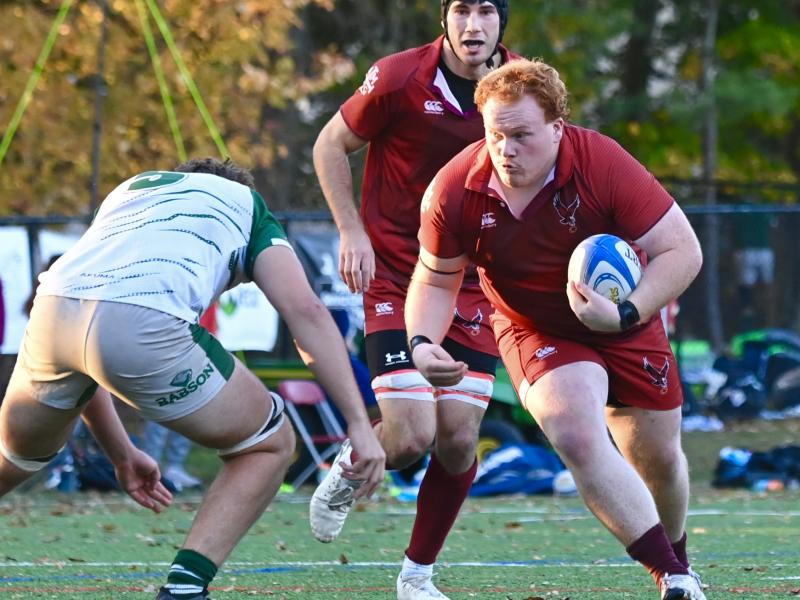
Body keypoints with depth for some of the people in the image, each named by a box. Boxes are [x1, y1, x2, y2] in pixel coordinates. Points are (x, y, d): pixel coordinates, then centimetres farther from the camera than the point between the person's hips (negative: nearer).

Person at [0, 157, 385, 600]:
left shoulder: (131, 188, 41)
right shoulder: (246, 203, 30)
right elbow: (305, 310, 11)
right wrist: (359, 423, 8)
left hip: (51, 309, 5)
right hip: (144, 324, -5)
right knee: (270, 444, 18)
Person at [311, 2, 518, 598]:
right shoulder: (398, 79, -14)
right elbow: (331, 146, 0)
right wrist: (352, 232, -9)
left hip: (472, 285, 3)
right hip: (395, 277, -3)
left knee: (459, 438, -3)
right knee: (411, 437, -14)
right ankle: (349, 469, 23)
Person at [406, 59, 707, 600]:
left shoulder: (604, 164, -29)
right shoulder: (454, 192, -22)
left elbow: (682, 251, -23)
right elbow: (436, 278, -3)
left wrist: (627, 314, -35)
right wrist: (422, 343, -21)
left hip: (624, 323, 0)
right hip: (534, 329, 0)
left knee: (657, 457, 11)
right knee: (577, 437, -26)